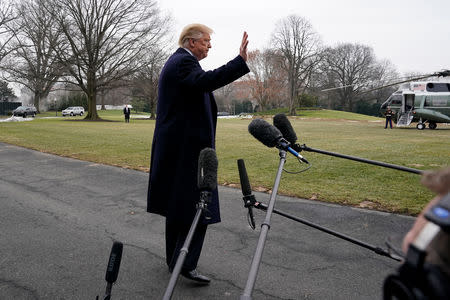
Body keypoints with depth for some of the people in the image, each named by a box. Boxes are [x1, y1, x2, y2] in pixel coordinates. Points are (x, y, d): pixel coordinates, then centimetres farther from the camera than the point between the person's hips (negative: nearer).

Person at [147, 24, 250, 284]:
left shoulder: (174, 62, 20)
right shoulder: (184, 62, -14)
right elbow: (204, 81, -34)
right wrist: (240, 61, -38)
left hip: (174, 146, 11)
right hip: (189, 147, -11)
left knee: (178, 203, 17)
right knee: (197, 205, -7)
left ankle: (174, 257, 27)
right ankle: (185, 264, -5)